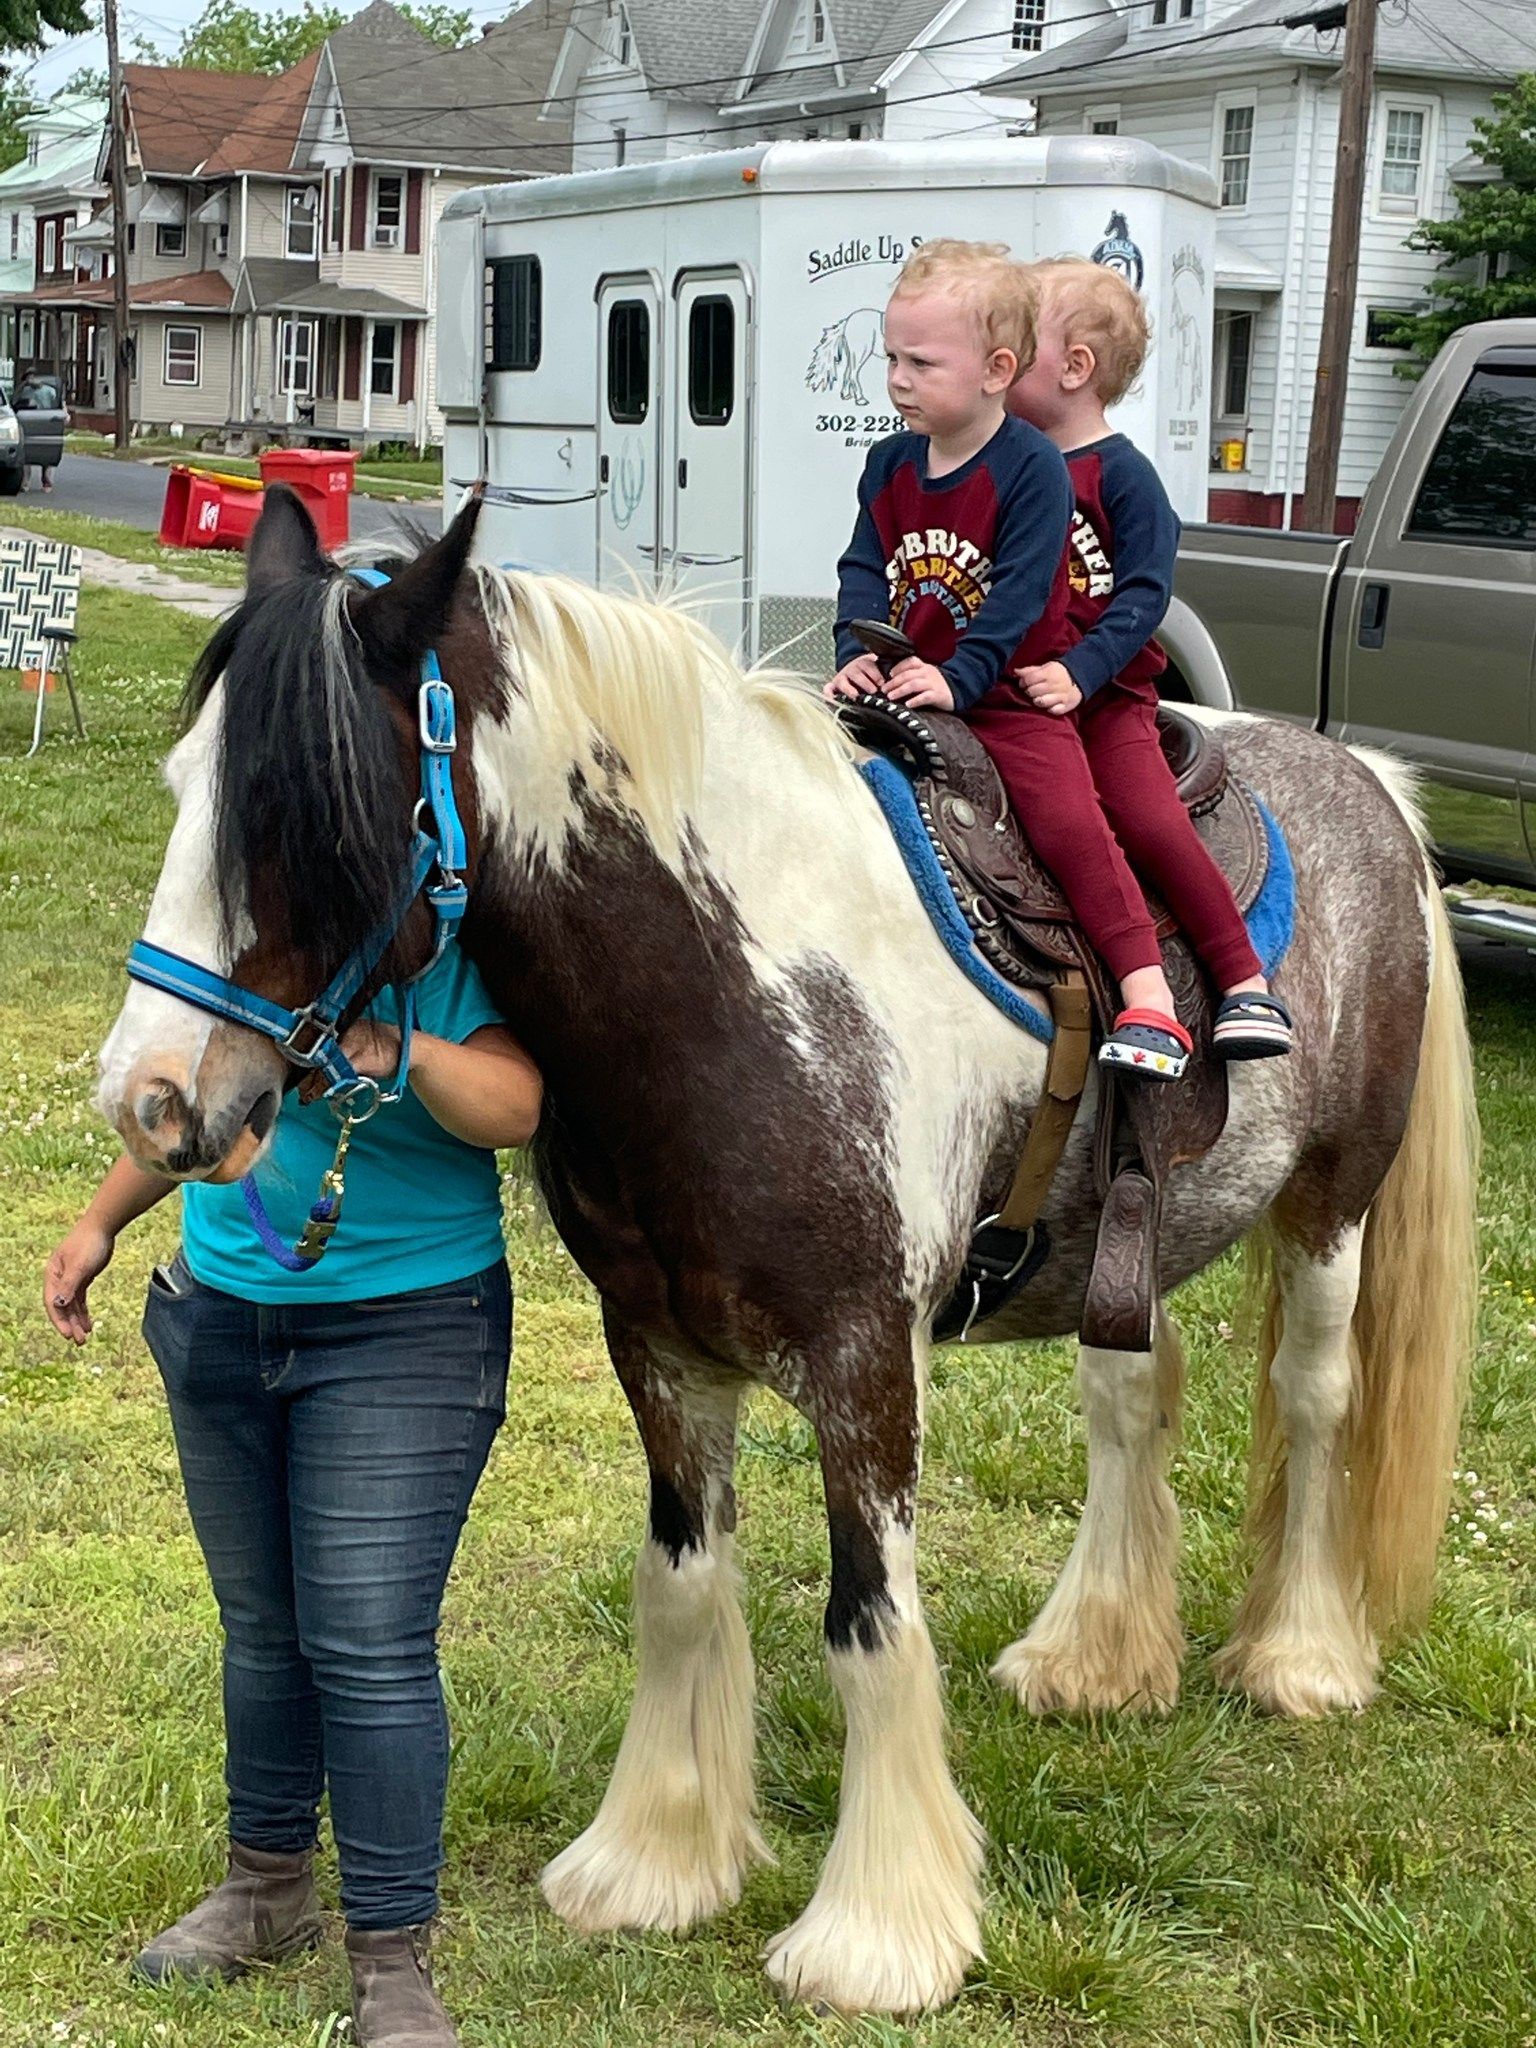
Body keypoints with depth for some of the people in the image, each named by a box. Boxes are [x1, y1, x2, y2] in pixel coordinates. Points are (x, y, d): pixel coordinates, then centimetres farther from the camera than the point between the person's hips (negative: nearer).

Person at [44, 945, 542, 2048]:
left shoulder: (453, 952, -15)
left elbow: (514, 1107, -32)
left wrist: (404, 1056, -49)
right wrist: (102, 1221, 20)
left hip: (402, 1341, -6)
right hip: (217, 1320, 6)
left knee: (369, 1649, -8)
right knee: (263, 1629, 17)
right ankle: (269, 1888, 36)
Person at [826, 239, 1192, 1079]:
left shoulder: (1031, 468, -11)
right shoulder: (889, 465, 7)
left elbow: (1019, 594, -18)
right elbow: (863, 569, 4)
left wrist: (956, 679, -26)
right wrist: (856, 654, -13)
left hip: (1011, 699, -6)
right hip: (904, 687, 6)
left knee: (1068, 819, -21)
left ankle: (1148, 996, -19)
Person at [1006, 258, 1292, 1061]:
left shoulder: (1121, 474, -3)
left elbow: (1143, 597, -10)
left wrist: (1080, 673, -22)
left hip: (1107, 695, -4)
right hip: (1013, 690, 5)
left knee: (1151, 821, -19)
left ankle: (1246, 982, -8)